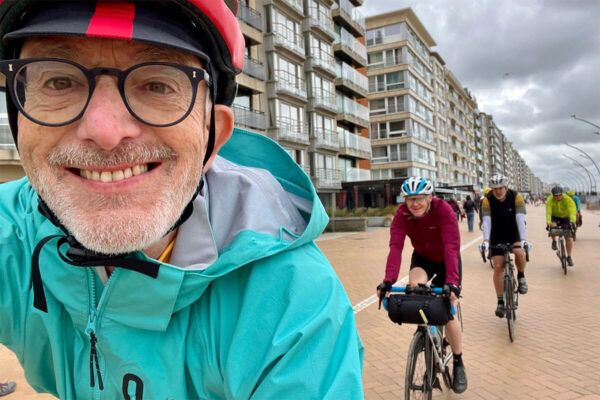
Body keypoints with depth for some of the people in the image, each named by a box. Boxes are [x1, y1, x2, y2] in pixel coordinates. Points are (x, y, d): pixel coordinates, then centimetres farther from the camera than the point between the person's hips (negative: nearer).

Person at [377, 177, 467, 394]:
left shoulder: (444, 210, -30)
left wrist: (451, 283, -51)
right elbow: (395, 247, -33)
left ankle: (458, 365, 16)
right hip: (422, 258, 2)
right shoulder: (402, 213, -23)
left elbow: (451, 247, -38)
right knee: (414, 286, -30)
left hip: (446, 261, -2)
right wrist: (388, 281, -46)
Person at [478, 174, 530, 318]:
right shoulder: (487, 200, -18)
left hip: (514, 234, 0)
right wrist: (485, 241, -41)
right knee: (498, 267, -6)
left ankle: (521, 277, 2)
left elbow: (520, 219, -28)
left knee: (520, 253, -30)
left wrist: (523, 239, -40)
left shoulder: (516, 197, -19)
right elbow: (486, 221, -27)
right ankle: (500, 302, 5)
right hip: (497, 237, 1)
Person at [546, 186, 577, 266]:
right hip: (555, 217, 0)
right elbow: (548, 212, -33)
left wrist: (572, 222, -52)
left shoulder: (567, 199, -26)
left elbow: (572, 211, -37)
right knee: (552, 226, -34)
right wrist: (548, 223, -47)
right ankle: (554, 241, -5)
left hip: (565, 218, 0)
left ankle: (569, 257, 6)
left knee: (569, 238, -7)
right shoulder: (550, 200, -24)